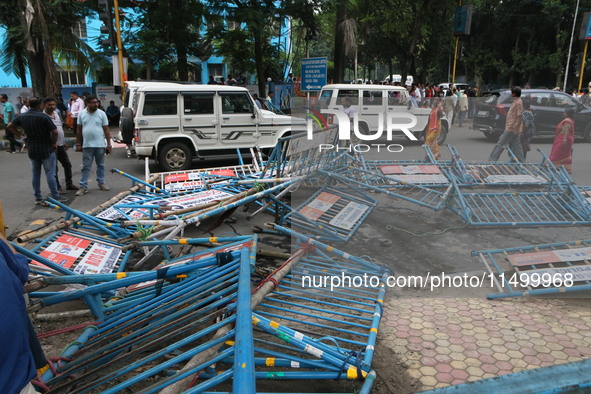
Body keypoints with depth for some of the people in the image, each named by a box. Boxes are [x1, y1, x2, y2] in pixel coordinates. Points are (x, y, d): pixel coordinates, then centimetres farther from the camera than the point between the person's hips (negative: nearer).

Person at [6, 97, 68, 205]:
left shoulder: (22, 117, 4)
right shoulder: (43, 116, -15)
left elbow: (9, 126, 14)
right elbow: (54, 132, -19)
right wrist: (54, 143, -4)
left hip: (32, 150, 5)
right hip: (46, 149, -5)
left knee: (35, 174, 13)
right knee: (50, 174, -2)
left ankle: (37, 198, 17)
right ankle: (56, 197, 1)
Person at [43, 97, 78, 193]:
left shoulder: (57, 113, 11)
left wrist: (64, 142, 20)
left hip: (60, 145, 8)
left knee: (67, 165, 15)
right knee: (54, 168, 2)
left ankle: (69, 184, 28)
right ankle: (57, 187, 12)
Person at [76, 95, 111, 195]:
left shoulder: (102, 114, -1)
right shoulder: (82, 114, 3)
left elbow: (106, 130, -1)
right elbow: (79, 130, 7)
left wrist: (109, 144, -4)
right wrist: (78, 144, 5)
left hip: (100, 145, 0)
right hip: (87, 145, 0)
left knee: (100, 165, 11)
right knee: (86, 167, 2)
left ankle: (101, 183, 24)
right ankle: (83, 186, 6)